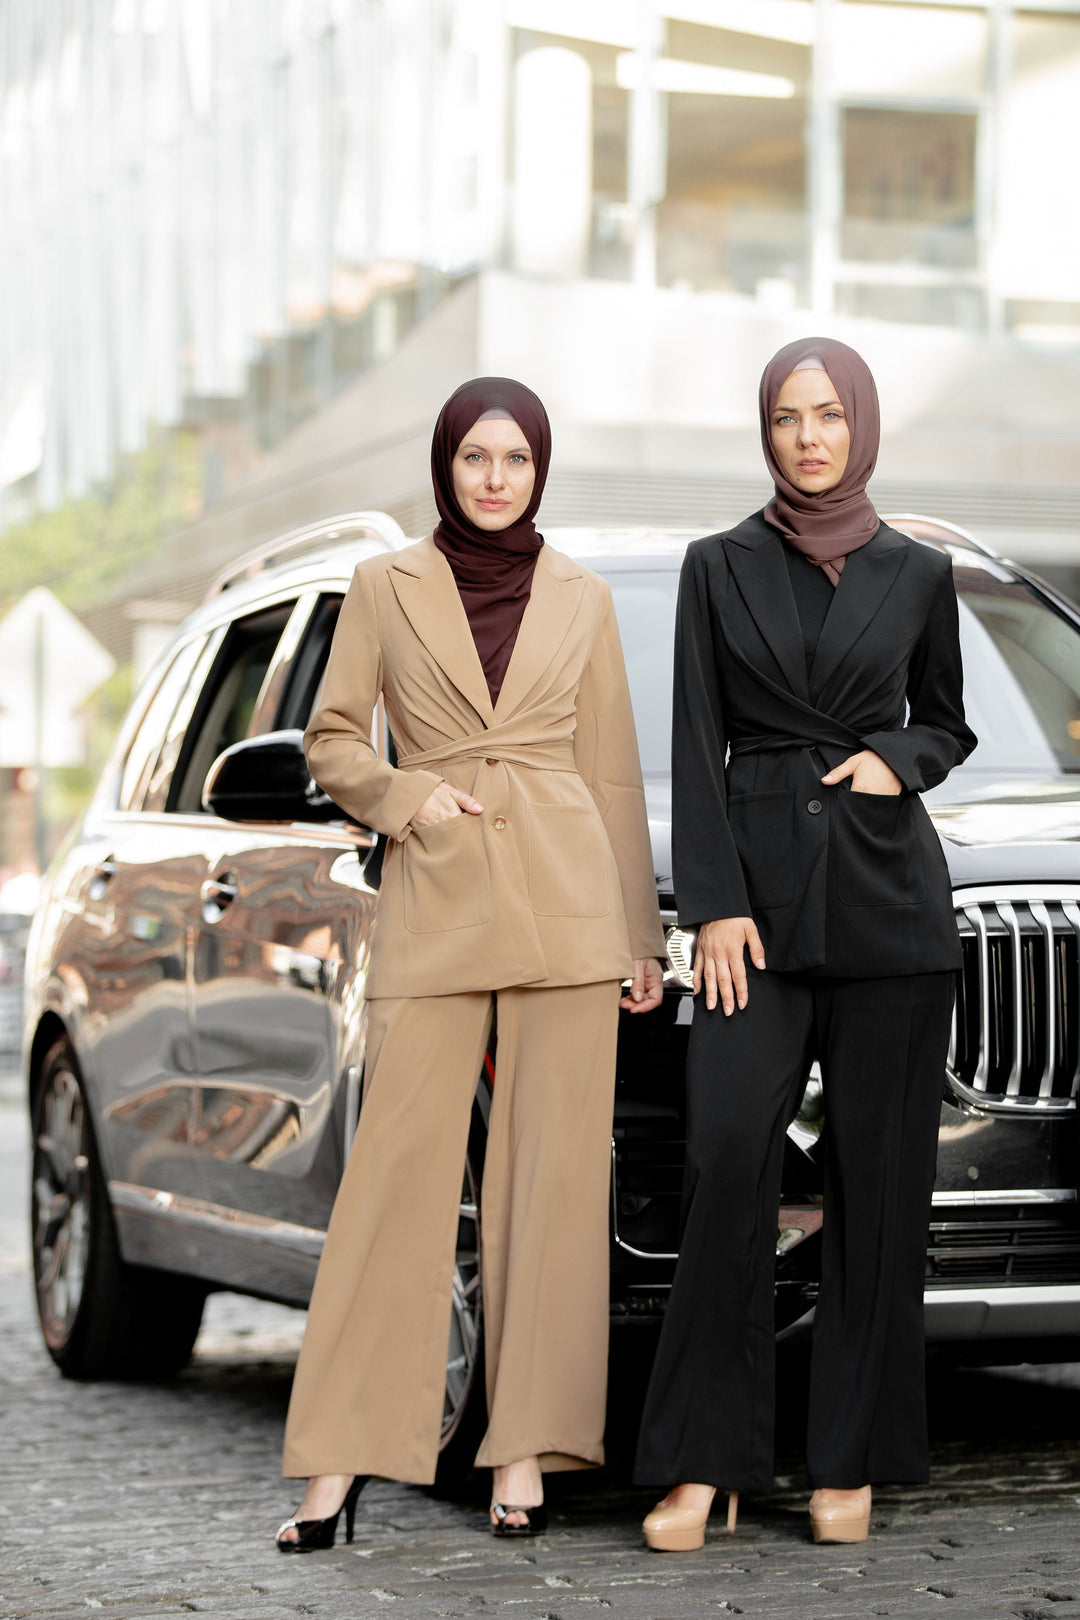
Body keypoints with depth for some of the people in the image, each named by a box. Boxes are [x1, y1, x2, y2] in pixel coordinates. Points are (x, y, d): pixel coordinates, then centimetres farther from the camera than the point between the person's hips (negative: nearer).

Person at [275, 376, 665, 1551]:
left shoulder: (582, 599, 9)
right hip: (432, 906, -1)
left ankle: (526, 1451, 5)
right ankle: (339, 1461, -1)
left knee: (553, 1174, -1)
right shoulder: (386, 586, 7)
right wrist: (407, 797, -9)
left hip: (565, 900, 1)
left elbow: (614, 774, 11)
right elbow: (330, 744, 10)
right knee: (397, 1169, -4)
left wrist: (641, 936, 8)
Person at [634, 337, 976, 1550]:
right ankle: (704, 1460, -4)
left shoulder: (916, 574, 7)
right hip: (759, 890, -1)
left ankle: (852, 1458, 10)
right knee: (728, 1160, -11)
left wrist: (897, 761, -4)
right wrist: (713, 906, -7)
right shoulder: (720, 567, 5)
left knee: (876, 1175, 1)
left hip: (887, 892, 1)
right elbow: (696, 748, 1)